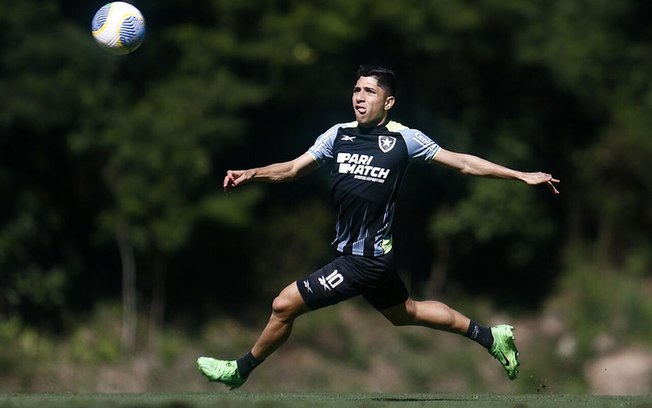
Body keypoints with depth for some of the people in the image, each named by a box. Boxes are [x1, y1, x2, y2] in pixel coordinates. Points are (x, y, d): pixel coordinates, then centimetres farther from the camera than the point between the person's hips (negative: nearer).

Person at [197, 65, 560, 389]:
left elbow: (463, 163, -4)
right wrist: (250, 174, -6)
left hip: (364, 260, -7)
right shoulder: (339, 135, 5)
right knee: (405, 313, 25)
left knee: (285, 304, -4)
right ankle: (491, 337, 37)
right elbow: (293, 169, 10)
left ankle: (241, 370, 18)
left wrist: (523, 176, -5)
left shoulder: (404, 139, -11)